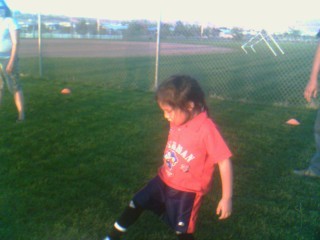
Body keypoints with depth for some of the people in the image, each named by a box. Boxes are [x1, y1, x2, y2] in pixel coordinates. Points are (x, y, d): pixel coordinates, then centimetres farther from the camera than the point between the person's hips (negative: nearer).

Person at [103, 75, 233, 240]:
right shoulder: (177, 121, -6)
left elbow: (224, 161, -24)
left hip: (187, 191, -6)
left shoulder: (206, 129, -27)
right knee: (136, 204, 13)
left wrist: (227, 198, -21)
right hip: (164, 180, 7)